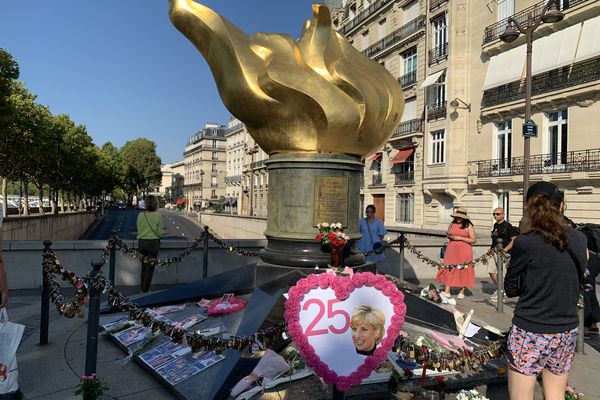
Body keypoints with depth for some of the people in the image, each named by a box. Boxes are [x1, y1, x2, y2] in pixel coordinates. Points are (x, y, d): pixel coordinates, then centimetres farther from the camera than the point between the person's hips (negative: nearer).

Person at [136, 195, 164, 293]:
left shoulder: (140, 215, 0)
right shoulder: (158, 215, -11)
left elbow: (138, 229, 7)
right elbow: (160, 232, -7)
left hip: (141, 242, 4)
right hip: (153, 242, -4)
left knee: (143, 266, 17)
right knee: (150, 267, 5)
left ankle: (142, 288, 23)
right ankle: (145, 290, 9)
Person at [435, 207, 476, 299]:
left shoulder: (468, 226, -3)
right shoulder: (452, 224, 8)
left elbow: (473, 240, -5)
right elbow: (448, 234, 22)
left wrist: (460, 238, -13)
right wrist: (449, 236, -2)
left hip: (464, 251, -3)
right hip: (452, 249, 3)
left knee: (463, 270, 3)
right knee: (449, 268, -4)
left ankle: (462, 292, 16)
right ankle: (447, 291, -2)